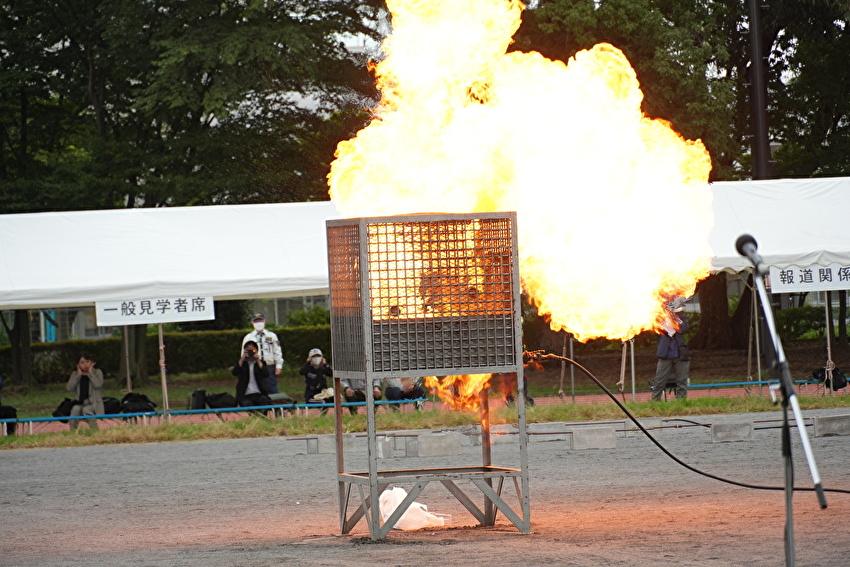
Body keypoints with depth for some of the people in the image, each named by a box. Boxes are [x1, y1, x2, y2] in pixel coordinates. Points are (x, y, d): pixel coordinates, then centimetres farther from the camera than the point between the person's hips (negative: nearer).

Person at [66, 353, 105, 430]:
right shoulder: (75, 374, 12)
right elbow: (69, 388, -5)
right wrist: (79, 375, -6)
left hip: (93, 404, -2)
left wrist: (90, 372, -9)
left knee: (86, 409, -35)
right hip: (79, 403, 2)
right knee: (75, 409, -32)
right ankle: (72, 432, -29)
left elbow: (98, 384, -16)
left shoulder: (97, 372, 5)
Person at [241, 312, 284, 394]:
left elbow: (278, 352, 10)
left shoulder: (272, 336, 10)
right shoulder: (248, 338, 10)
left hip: (269, 366, 0)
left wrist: (279, 366, 2)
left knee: (272, 390, -2)